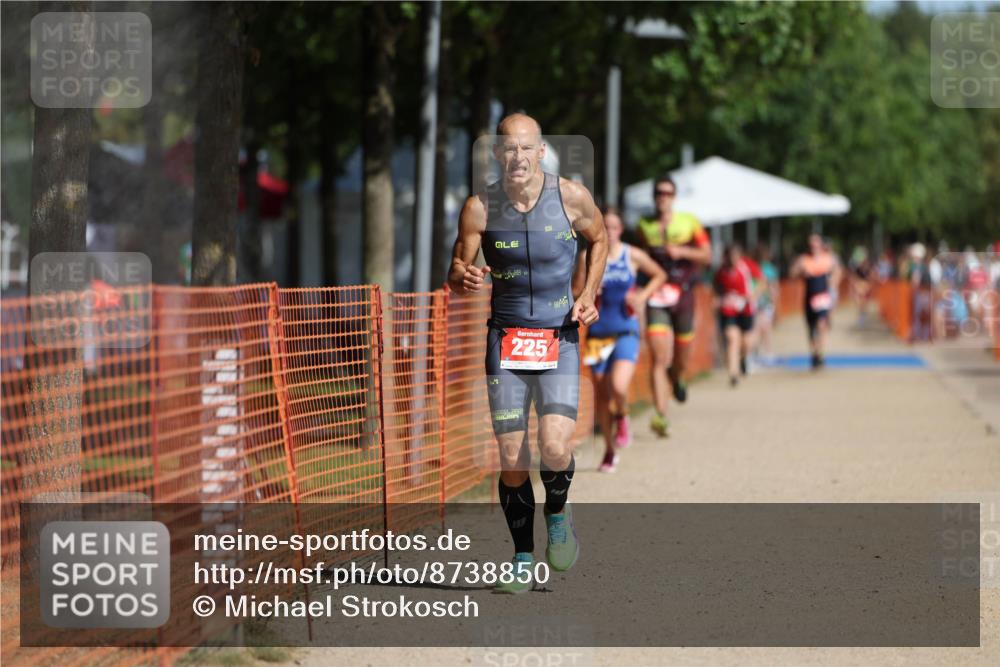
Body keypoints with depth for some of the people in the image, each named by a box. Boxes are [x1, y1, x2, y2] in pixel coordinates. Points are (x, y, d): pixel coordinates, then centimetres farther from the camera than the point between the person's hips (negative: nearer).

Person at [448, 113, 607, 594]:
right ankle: (523, 563, 16)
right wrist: (463, 278, -23)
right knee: (511, 460, 0)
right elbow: (456, 276, 1)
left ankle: (558, 512, 14)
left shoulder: (571, 197, -6)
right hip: (506, 338, 1)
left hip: (559, 338, -1)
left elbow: (598, 239, 14)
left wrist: (589, 294, 1)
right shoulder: (480, 207, -7)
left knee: (555, 449, -19)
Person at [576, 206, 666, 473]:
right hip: (597, 333, 1)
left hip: (626, 333, -1)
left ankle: (622, 418, 11)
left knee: (619, 387, -23)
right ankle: (610, 449, 23)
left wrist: (643, 296, -1)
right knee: (601, 394, 5)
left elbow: (660, 275, 14)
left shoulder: (633, 256, -1)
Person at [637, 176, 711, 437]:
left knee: (681, 357, 12)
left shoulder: (689, 222, 2)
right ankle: (661, 416, -20)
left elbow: (707, 256, -1)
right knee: (659, 358, -14)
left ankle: (678, 376, 50)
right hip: (656, 300, -1)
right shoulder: (644, 226, 6)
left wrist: (682, 251, -17)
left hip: (683, 295, 1)